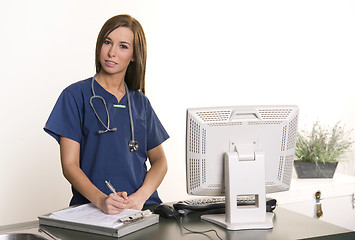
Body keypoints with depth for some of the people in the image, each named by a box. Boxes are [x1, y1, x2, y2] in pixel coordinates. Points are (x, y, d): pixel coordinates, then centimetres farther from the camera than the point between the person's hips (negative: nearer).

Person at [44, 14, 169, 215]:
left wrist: (141, 196, -7)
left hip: (143, 206, 3)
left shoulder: (140, 102, 15)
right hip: (92, 208, -3)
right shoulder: (76, 96, 2)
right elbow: (69, 165, -4)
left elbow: (160, 160, 13)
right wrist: (101, 200, -21)